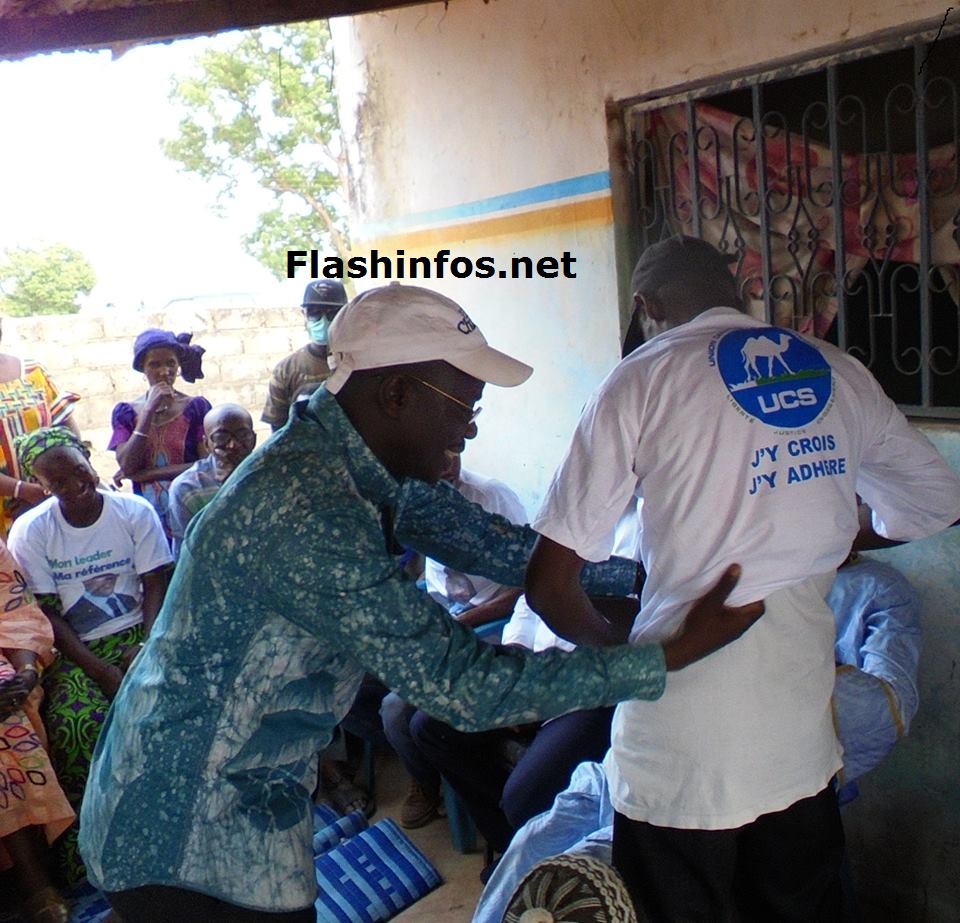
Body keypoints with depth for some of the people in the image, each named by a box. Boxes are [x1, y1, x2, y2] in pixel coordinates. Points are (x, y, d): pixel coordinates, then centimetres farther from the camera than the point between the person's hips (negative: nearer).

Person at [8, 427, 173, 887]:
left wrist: (146, 646, -17)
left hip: (137, 634, 1)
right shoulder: (28, 532, -3)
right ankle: (85, 845, -9)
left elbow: (156, 586, -1)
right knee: (73, 723, -29)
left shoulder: (135, 512, -1)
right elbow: (45, 613, -5)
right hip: (75, 648, 0)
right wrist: (98, 668, -15)